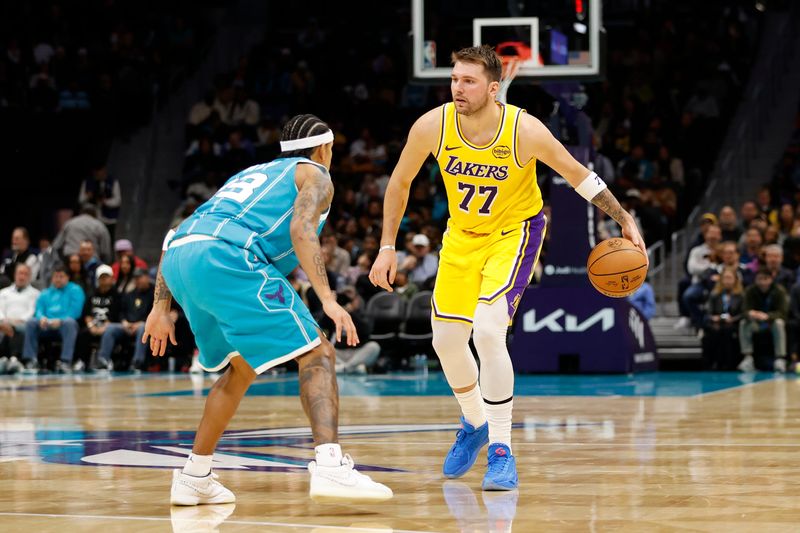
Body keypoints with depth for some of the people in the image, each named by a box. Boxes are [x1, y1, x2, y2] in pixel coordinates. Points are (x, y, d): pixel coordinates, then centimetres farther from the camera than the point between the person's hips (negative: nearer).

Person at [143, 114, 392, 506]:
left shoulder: (251, 175, 38)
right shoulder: (315, 175, 18)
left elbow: (175, 236, 32)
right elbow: (301, 228, -6)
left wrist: (160, 307, 31)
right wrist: (327, 299, -13)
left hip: (179, 261, 7)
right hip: (228, 258, -7)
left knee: (242, 368, 27)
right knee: (316, 355, -4)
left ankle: (194, 477, 24)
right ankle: (329, 466, -25)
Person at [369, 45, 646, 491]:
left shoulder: (525, 130, -28)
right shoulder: (432, 126, -20)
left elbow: (578, 174, -13)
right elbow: (400, 183, -3)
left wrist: (625, 219, -13)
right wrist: (388, 247, -3)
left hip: (514, 231, -4)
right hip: (462, 235, 4)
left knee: (488, 332, -23)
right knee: (446, 340, 7)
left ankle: (502, 451, -13)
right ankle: (475, 424, 36)